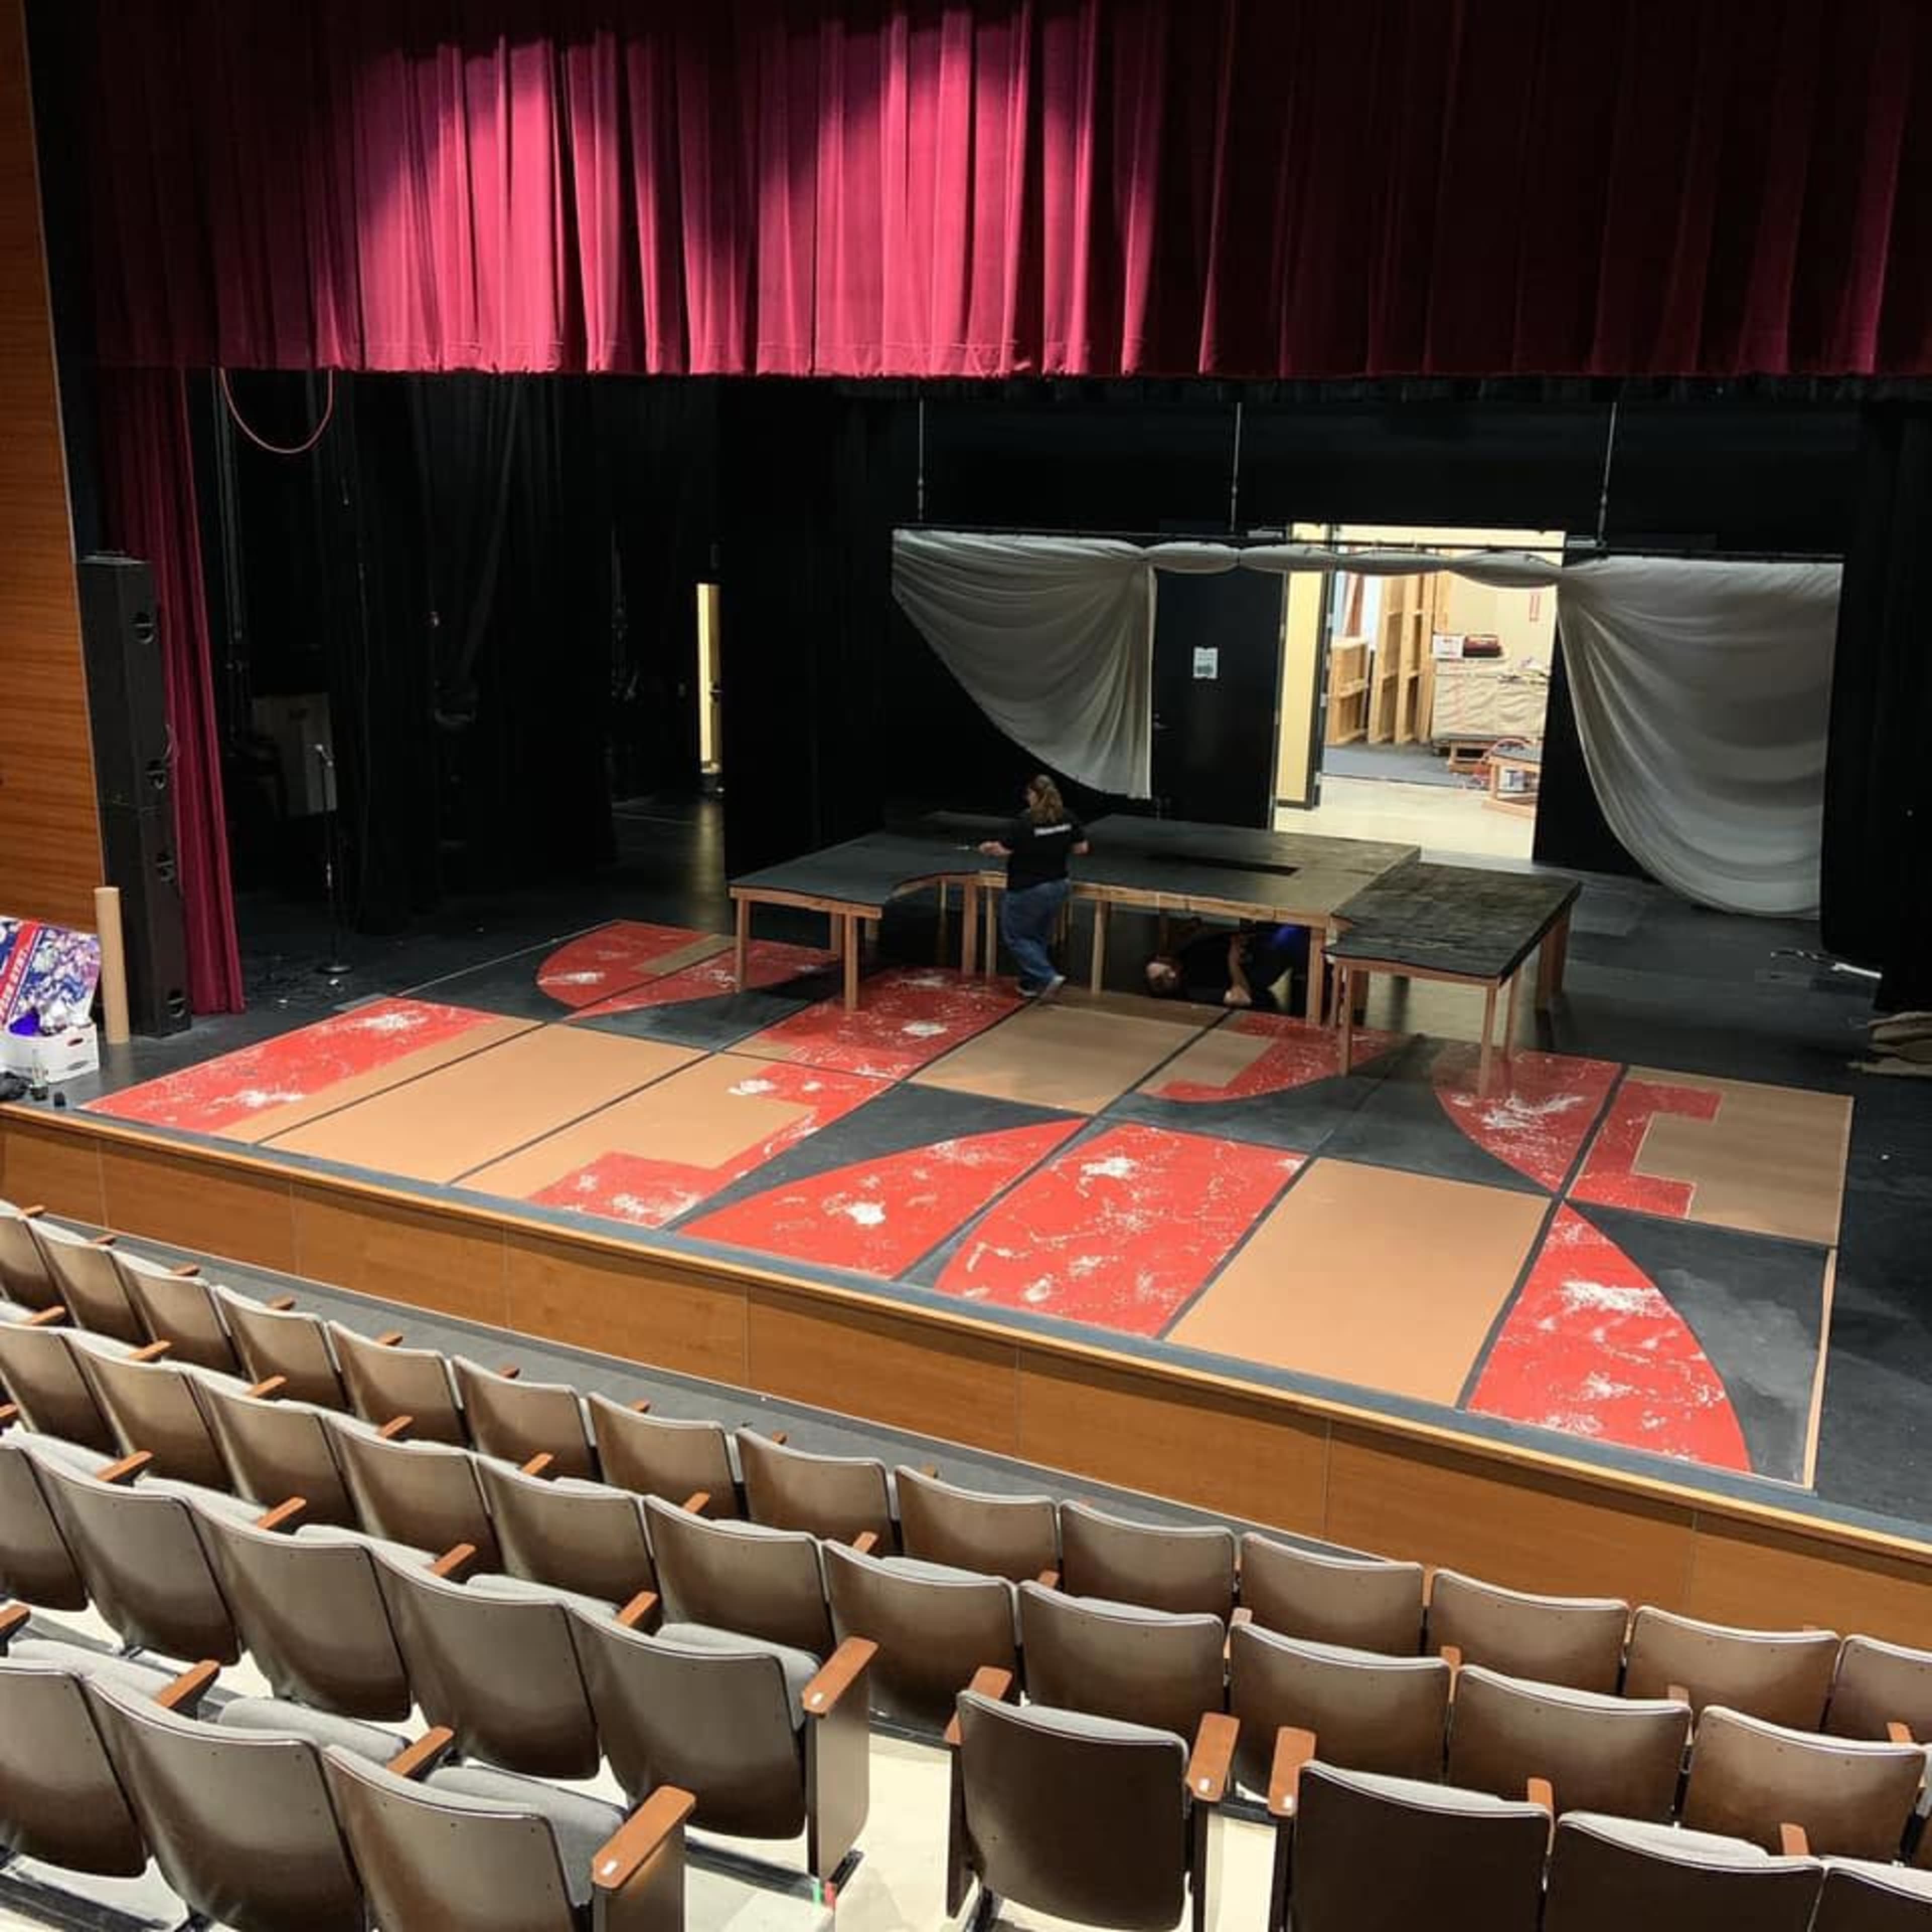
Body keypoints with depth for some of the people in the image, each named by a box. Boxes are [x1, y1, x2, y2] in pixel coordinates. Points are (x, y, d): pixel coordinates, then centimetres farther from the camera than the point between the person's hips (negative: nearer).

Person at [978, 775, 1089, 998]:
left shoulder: (1025, 822, -21)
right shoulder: (1068, 819, -2)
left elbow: (1003, 850, -19)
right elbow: (1081, 848, 5)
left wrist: (987, 848, 1)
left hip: (1027, 890, -7)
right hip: (1058, 887, 7)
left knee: (1016, 937, 8)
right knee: (1040, 938, 20)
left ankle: (1049, 977, -3)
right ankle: (1030, 985, 26)